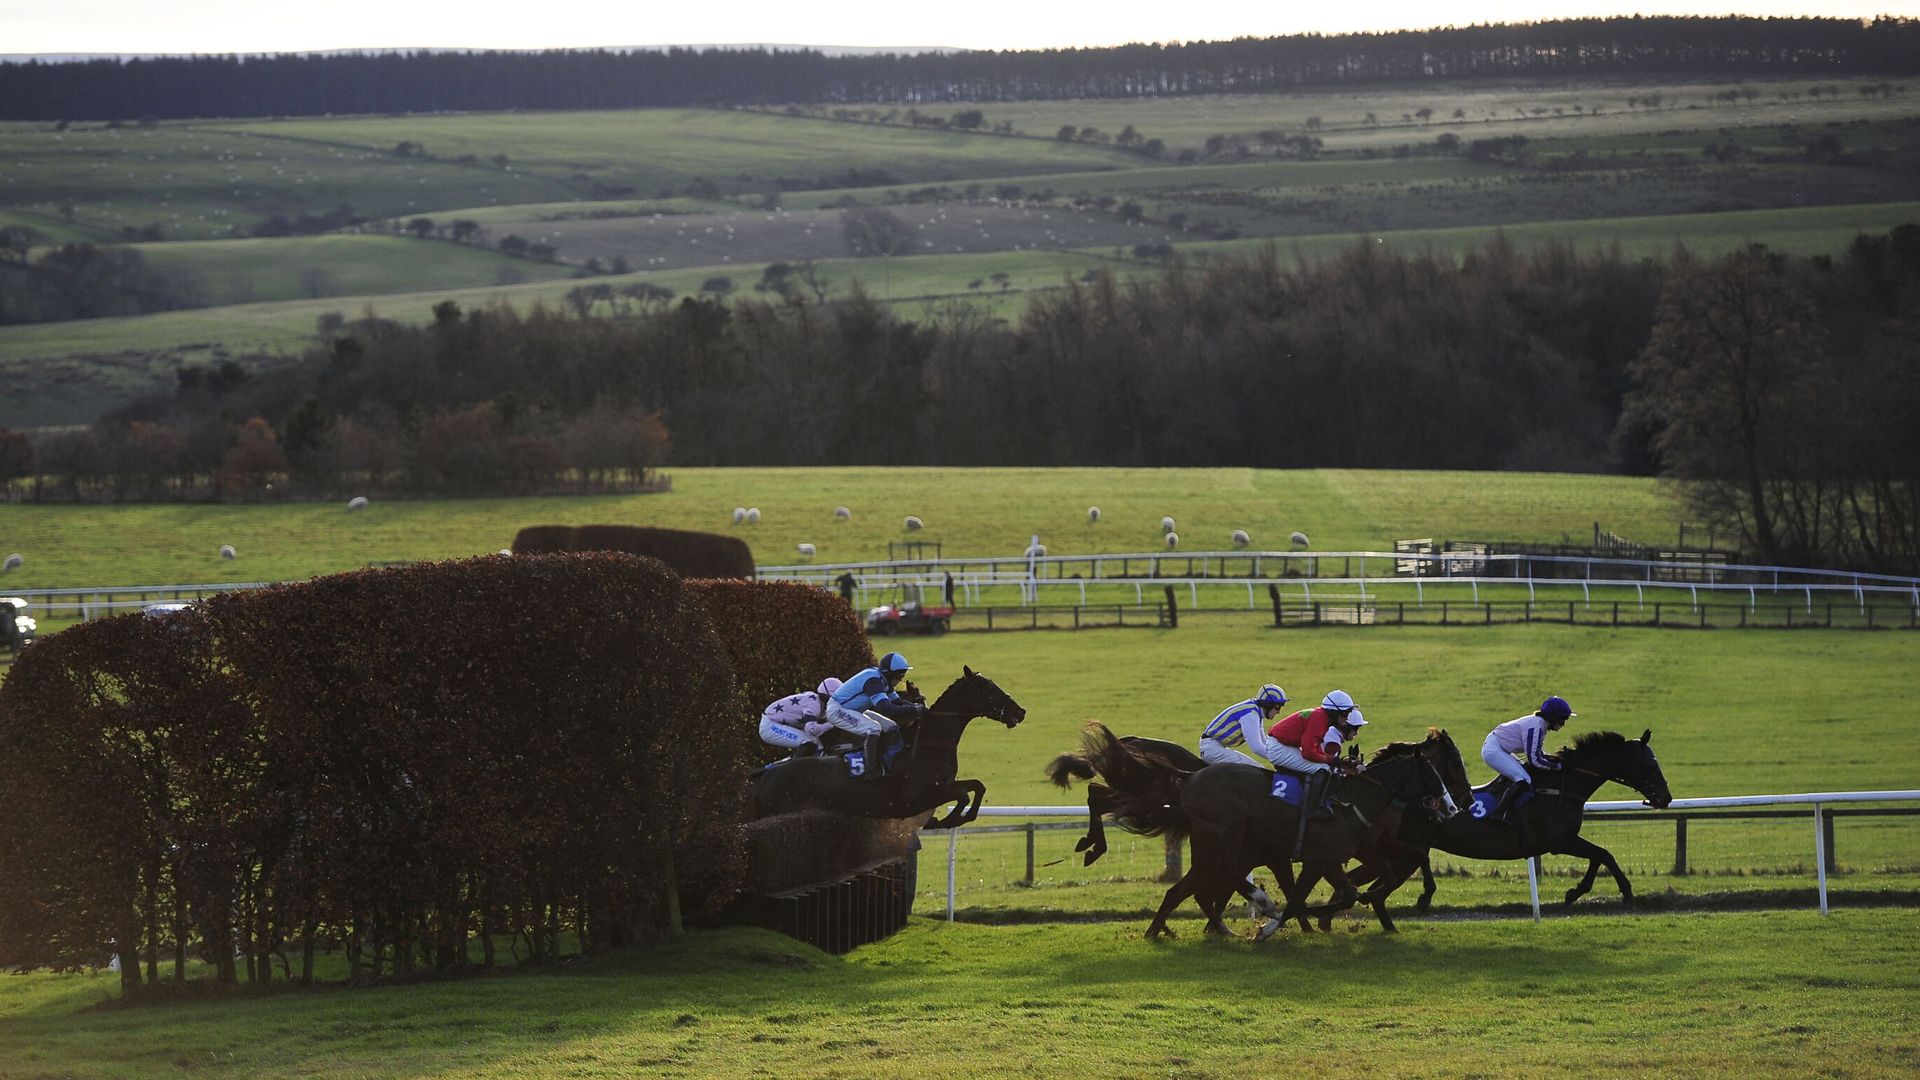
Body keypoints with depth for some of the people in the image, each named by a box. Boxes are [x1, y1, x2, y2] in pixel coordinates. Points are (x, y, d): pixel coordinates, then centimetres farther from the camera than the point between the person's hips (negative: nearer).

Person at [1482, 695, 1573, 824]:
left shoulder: (1541, 725, 8)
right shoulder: (1535, 726, -23)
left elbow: (1539, 754, 15)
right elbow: (1534, 759, -24)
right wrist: (1556, 766, -15)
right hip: (1493, 750, -11)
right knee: (1523, 781, -20)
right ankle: (1497, 814, -24)